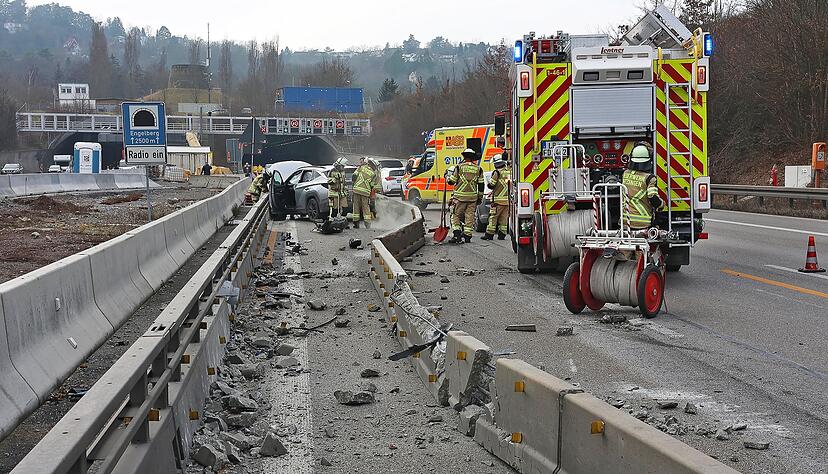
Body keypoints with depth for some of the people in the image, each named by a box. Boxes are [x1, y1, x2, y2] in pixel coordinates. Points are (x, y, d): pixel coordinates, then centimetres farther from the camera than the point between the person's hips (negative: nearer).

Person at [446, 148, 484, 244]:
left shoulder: (459, 167, -2)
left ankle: (457, 235, -10)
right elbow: (481, 185, 8)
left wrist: (447, 177, 21)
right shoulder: (478, 169, 7)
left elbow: (451, 181, 0)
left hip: (460, 196, -2)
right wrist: (480, 197, 17)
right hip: (473, 197, 2)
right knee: (470, 216, 7)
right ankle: (467, 236, 6)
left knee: (456, 215, 3)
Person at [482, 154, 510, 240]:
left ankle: (489, 234, -4)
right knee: (504, 218, 10)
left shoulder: (497, 172, -10)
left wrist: (490, 181, 13)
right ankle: (502, 234, 9)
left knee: (493, 217, -3)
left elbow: (491, 184, -11)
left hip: (498, 199, -6)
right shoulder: (509, 172, 11)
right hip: (508, 199, 6)